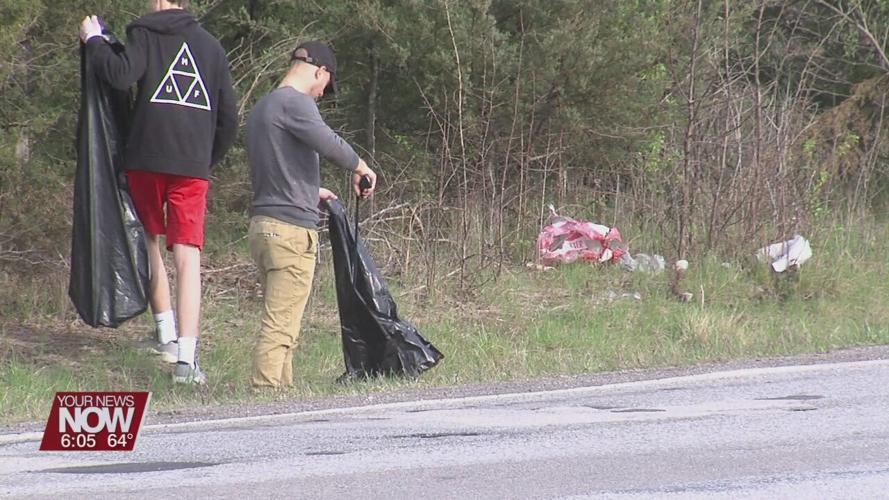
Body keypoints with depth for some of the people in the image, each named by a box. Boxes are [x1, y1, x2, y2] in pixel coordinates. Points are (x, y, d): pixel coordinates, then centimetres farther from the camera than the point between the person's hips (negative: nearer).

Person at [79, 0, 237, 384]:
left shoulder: (145, 33, 3)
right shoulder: (211, 46, 16)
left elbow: (121, 75, -15)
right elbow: (228, 118, 17)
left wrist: (93, 41, 0)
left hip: (146, 158, -2)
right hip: (193, 166, 2)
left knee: (149, 244, 19)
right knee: (188, 258, -4)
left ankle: (167, 336, 16)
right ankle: (186, 359, -13)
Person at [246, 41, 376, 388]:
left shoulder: (261, 109, 21)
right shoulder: (295, 103, -10)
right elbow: (329, 144, -25)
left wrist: (311, 191, 35)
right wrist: (359, 167, -8)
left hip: (264, 224, 10)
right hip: (292, 229, -10)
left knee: (279, 324, 13)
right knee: (280, 327, -11)